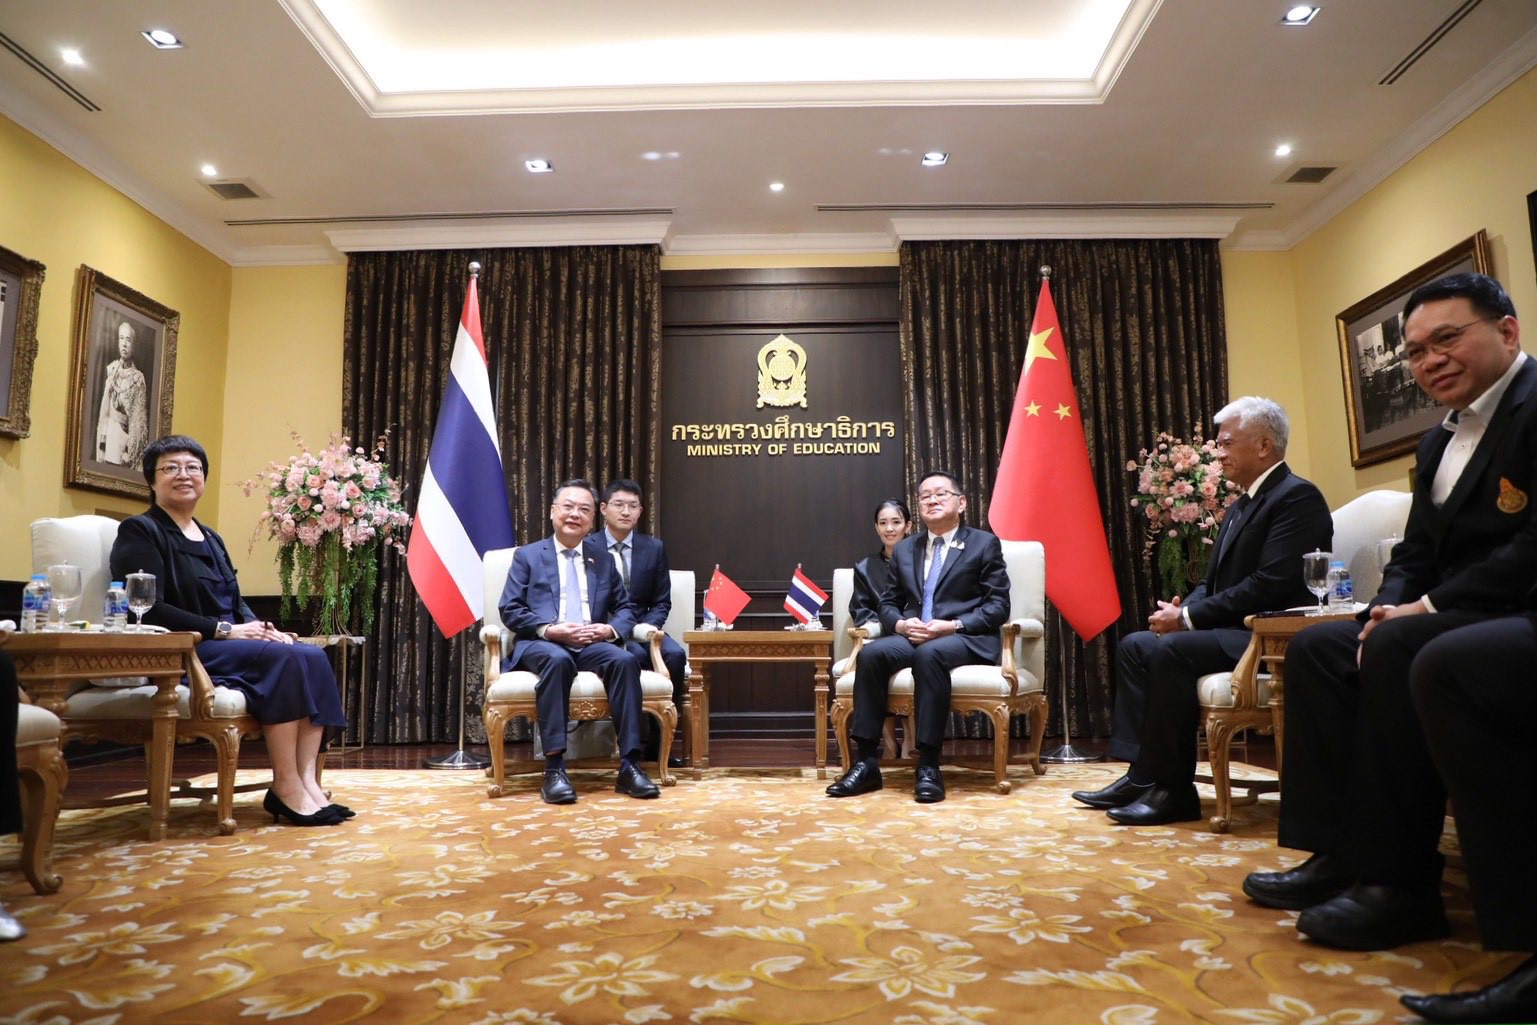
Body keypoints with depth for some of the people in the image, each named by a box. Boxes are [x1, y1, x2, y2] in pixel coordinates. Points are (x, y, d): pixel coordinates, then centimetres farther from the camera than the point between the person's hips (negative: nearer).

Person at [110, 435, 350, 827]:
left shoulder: (211, 538, 23)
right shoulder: (140, 531, -2)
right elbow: (148, 610, -14)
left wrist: (262, 628, -3)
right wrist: (225, 631, -18)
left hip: (231, 644, 7)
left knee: (314, 658, -19)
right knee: (285, 660, -30)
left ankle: (307, 779, -27)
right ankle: (285, 785, -24)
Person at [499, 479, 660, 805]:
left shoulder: (603, 561, 22)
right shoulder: (527, 555, 13)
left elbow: (625, 609, 18)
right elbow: (509, 609, 3)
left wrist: (611, 629, -6)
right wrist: (549, 630, -14)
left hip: (592, 644, 3)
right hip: (540, 644, -2)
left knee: (626, 660, -31)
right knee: (557, 660, -39)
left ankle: (629, 766, -29)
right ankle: (554, 769, -36)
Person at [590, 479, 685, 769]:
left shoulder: (654, 547, 9)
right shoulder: (587, 547, 1)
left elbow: (661, 602, 10)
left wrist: (648, 626, -13)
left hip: (643, 628, 3)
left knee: (675, 654, -26)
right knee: (635, 655, -33)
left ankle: (658, 742, -13)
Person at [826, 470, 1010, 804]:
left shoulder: (985, 544, 7)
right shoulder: (904, 550, 20)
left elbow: (998, 606, 0)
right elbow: (887, 603, 18)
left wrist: (953, 625, -16)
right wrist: (900, 624, -7)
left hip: (965, 638, -4)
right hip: (912, 636, 4)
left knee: (929, 653, -38)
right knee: (870, 653, -27)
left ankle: (928, 765, -32)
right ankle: (867, 762, -23)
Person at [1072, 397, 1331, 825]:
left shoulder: (1297, 497, -12)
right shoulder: (1239, 507, 19)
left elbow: (1271, 584, -23)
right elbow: (1213, 582, 18)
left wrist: (1189, 618, -19)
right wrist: (1182, 610, -4)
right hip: (1231, 629, 10)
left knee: (1172, 651, -29)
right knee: (1135, 646, 1)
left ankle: (1173, 790, -18)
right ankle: (1142, 773, -2)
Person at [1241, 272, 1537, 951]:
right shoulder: (1439, 443, 18)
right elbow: (1414, 557, 16)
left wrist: (1428, 608, -20)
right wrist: (1388, 608, -5)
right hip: (1450, 618, 10)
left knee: (1398, 650, -31)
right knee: (1317, 648, -1)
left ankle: (1400, 883, -20)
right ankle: (1338, 855, -1)